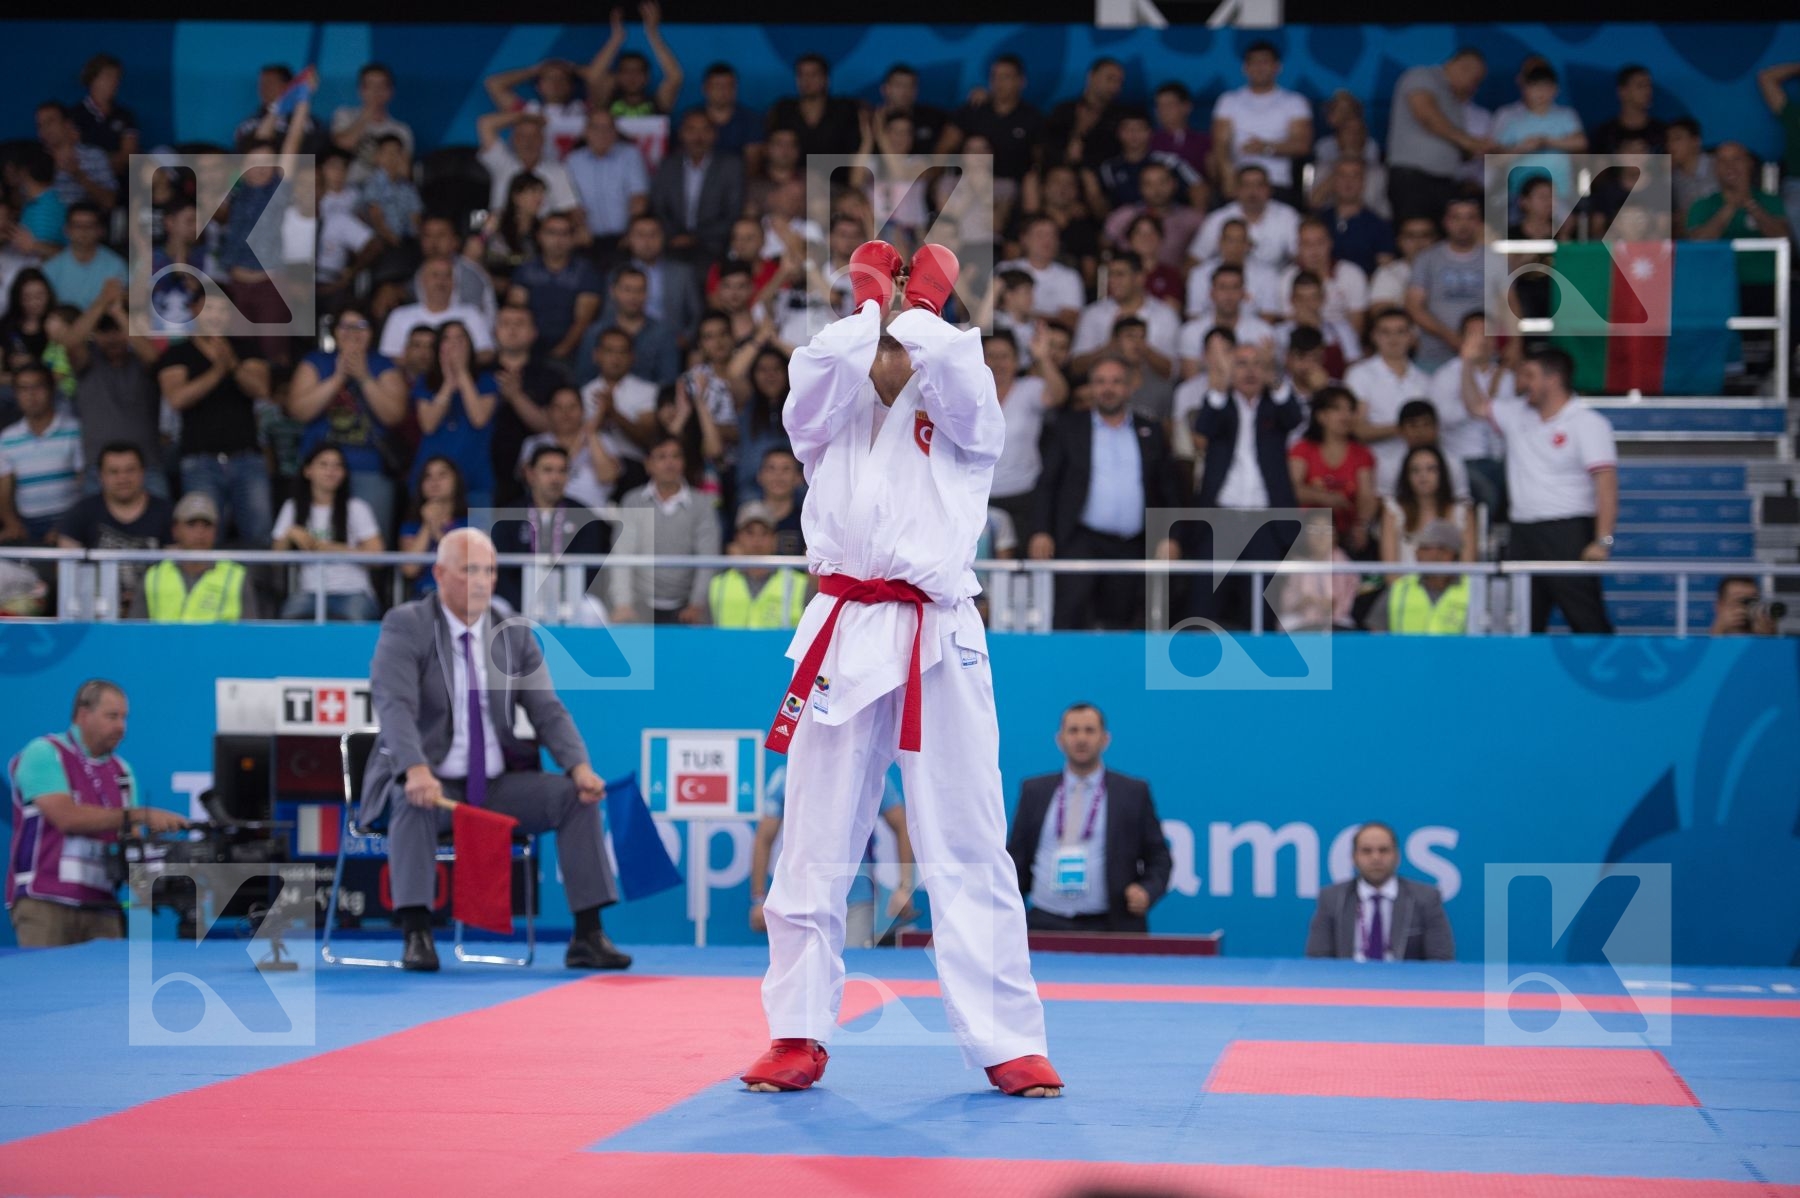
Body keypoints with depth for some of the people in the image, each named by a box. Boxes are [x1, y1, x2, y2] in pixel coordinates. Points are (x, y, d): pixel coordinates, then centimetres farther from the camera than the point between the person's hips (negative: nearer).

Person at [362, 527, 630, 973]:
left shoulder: (515, 634, 7)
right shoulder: (405, 626, -7)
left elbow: (548, 711, 1)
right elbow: (394, 705, -21)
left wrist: (580, 766, -18)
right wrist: (416, 770, -39)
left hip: (497, 785, 4)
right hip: (429, 784, -4)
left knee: (576, 795, -17)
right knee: (412, 801, -37)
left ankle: (588, 936, -17)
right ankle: (417, 935, -38)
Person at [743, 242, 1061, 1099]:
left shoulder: (965, 426, 12)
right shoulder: (831, 421, 17)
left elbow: (955, 365, -8)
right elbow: (818, 370, -4)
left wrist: (922, 305, 6)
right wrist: (871, 300, 4)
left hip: (938, 648, -2)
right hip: (844, 638, 2)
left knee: (969, 851, -1)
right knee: (814, 848, 3)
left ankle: (1008, 1043, 2)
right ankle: (799, 1036, 12)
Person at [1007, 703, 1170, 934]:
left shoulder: (1133, 792, 6)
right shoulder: (1034, 791, 12)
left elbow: (1158, 859, 8)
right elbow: (1017, 859, 14)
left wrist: (1146, 891, -11)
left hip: (1108, 930, -2)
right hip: (1044, 925, 2)